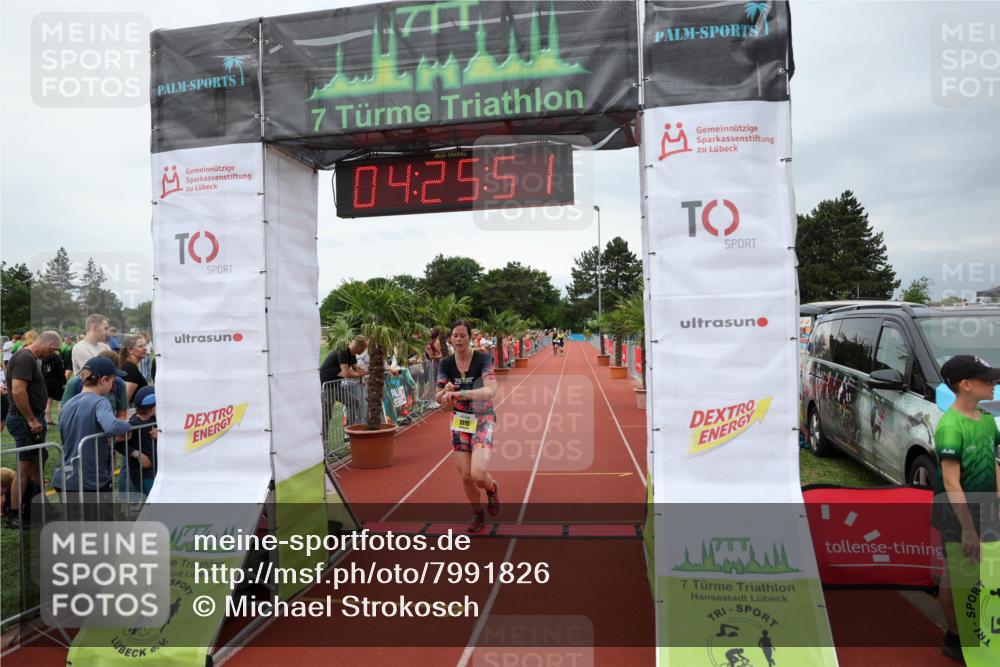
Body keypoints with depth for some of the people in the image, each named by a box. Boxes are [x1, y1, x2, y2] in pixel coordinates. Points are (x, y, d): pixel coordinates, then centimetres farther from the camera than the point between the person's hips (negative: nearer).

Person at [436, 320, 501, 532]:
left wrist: (459, 393, -39)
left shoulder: (482, 359, -16)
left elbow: (491, 390, -30)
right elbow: (439, 397, -1)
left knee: (478, 475, -18)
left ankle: (492, 488, 20)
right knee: (465, 476, 7)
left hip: (483, 420, -4)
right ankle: (477, 513, 34)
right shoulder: (446, 364, -4)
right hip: (460, 421, 4)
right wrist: (446, 392, -25)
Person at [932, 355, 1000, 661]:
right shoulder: (950, 426, -22)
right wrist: (968, 526, -22)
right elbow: (951, 482, -23)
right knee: (955, 573, 8)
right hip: (958, 511, -7)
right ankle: (954, 638, 24)